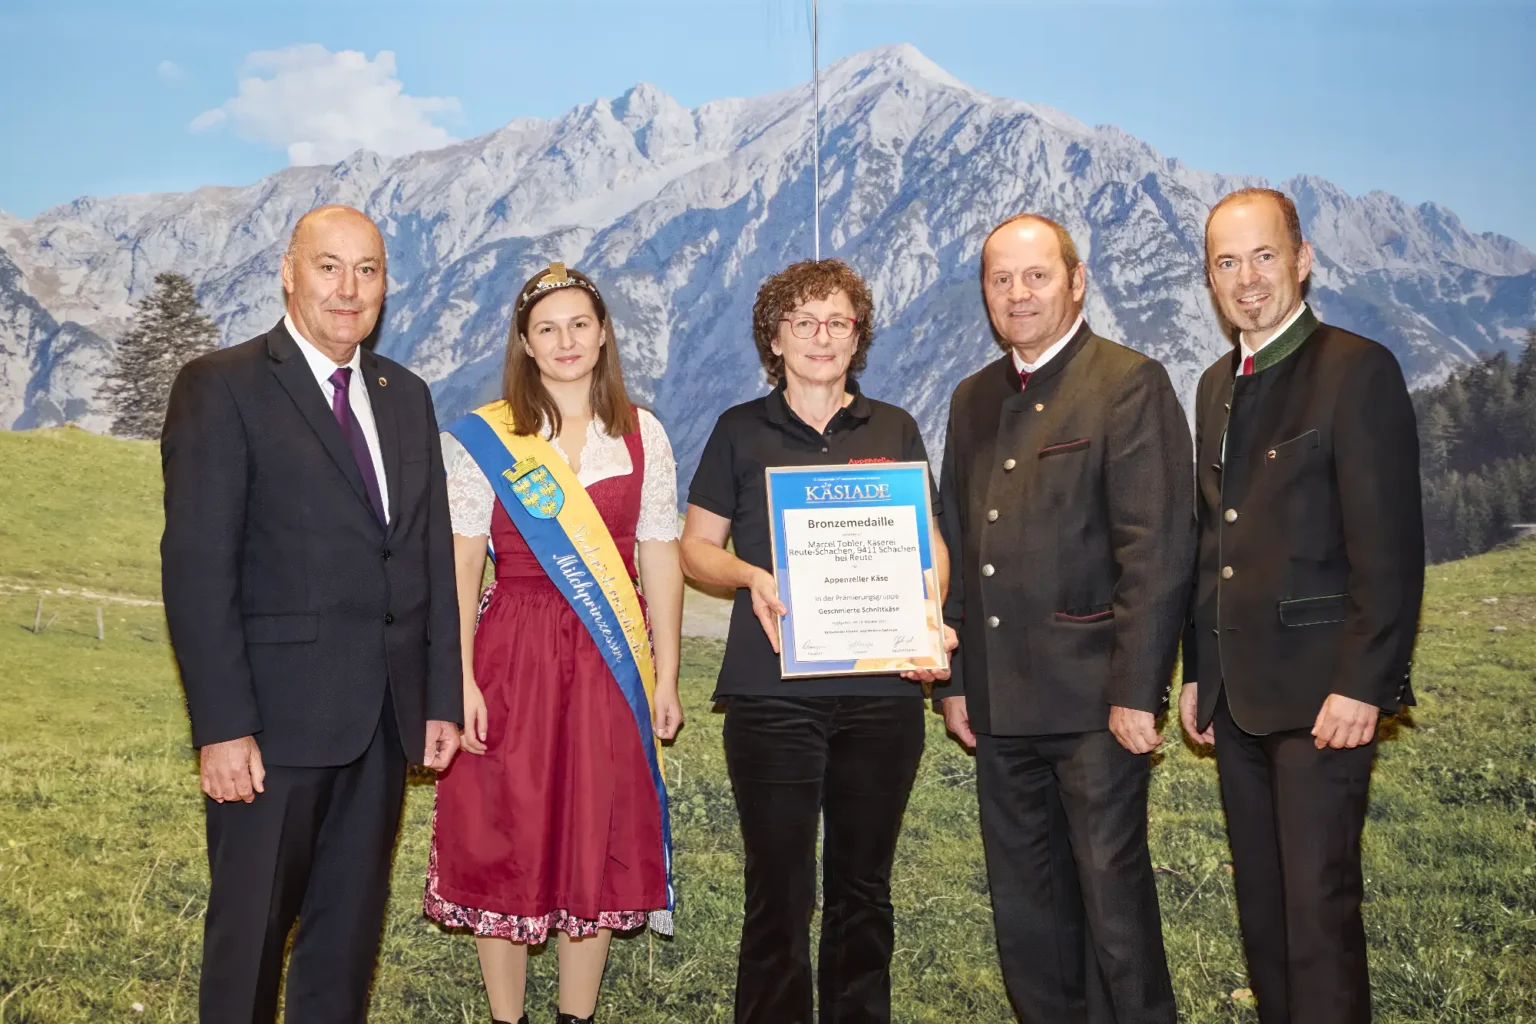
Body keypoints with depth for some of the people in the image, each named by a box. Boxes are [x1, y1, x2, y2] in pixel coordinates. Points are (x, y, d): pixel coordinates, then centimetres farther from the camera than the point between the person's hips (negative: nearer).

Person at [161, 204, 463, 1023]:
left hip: (386, 716, 5)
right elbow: (197, 567, -12)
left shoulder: (407, 397, 13)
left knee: (352, 927, 15)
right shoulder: (222, 388, -6)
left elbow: (433, 555, 12)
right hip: (275, 714, -5)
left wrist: (442, 698, 7)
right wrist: (222, 727, -17)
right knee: (250, 930, 6)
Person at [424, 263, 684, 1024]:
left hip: (612, 665, 2)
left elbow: (659, 559, 6)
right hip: (515, 656, -2)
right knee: (503, 843, 4)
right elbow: (458, 566, -5)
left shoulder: (642, 436, 6)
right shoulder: (480, 440, 0)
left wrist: (665, 677, 2)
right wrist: (459, 680, -13)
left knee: (598, 845, 8)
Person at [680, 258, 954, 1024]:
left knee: (863, 888, 11)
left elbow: (928, 540, 15)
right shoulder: (740, 431, 7)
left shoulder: (894, 430, 11)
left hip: (881, 687, 2)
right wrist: (751, 577, -12)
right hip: (771, 691, -2)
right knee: (779, 891, 1)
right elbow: (695, 546, 9)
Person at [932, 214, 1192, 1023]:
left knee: (1112, 891, 2)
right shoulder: (973, 399, 15)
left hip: (1094, 697, -6)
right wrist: (953, 680, 13)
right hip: (1002, 702, 6)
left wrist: (1136, 692, -16)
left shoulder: (1130, 384, -6)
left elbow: (1157, 549, -12)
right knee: (1023, 904, 14)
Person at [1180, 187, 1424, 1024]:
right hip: (1239, 695, 7)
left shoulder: (1357, 370, -8)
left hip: (1321, 693, -7)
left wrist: (1362, 686, -18)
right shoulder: (1218, 386, 15)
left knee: (1319, 902, -5)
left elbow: (1391, 548, -14)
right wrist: (1197, 673, 15)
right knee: (1261, 902, 13)